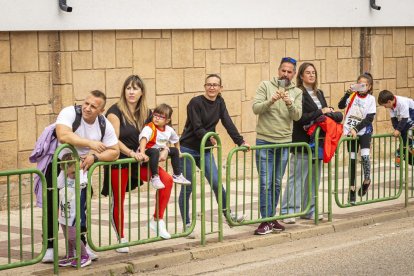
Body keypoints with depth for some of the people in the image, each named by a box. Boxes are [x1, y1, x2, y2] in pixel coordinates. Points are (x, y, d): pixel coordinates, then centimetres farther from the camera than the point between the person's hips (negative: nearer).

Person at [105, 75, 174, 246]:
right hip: (119, 161, -5)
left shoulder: (146, 113, 8)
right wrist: (131, 153, -25)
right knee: (118, 200, 2)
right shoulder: (115, 111, -9)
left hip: (138, 161, 5)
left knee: (166, 179, -15)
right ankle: (121, 239, 19)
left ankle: (157, 220, -4)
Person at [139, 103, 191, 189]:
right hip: (148, 150, -8)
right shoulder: (149, 128, -25)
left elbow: (176, 140, 17)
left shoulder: (169, 130, -3)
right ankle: (154, 177, -34)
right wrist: (142, 153, -54)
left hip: (161, 150, 8)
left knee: (175, 151, 12)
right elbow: (143, 139, -41)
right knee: (155, 152, -37)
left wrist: (178, 150, 20)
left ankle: (177, 175, 24)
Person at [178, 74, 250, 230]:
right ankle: (186, 225, 8)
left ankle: (228, 213, 8)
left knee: (216, 183, -8)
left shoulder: (219, 102, 4)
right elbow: (197, 128, -18)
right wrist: (209, 138, -29)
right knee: (187, 188, -1)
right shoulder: (196, 103, -14)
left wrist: (240, 141, -7)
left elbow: (228, 123, 1)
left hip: (205, 150, 5)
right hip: (188, 149, -5)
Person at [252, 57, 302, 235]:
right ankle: (266, 221, -3)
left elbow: (297, 116, -6)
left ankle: (271, 218, 20)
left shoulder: (297, 92, 5)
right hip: (264, 141, -3)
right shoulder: (266, 86, -3)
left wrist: (290, 104, -26)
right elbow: (256, 108, -11)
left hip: (284, 143, 3)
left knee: (276, 183, 11)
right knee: (265, 183, -6)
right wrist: (271, 101, -29)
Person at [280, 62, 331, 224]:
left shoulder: (319, 93, 16)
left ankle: (309, 210, 19)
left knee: (313, 178, 11)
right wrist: (320, 112, -15)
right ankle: (287, 212, -4)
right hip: (302, 142, -8)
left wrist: (329, 112, -1)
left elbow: (325, 111, 22)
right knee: (296, 178, -7)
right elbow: (300, 118, -18)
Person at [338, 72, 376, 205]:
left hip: (364, 131, -2)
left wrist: (356, 129, -16)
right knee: (352, 160, 5)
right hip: (350, 132, 2)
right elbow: (341, 106, -13)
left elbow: (369, 118, -8)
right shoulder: (352, 95, 1)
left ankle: (367, 180, 6)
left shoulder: (371, 99, -2)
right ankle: (352, 190, 12)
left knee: (365, 155, -20)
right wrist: (348, 93, -25)